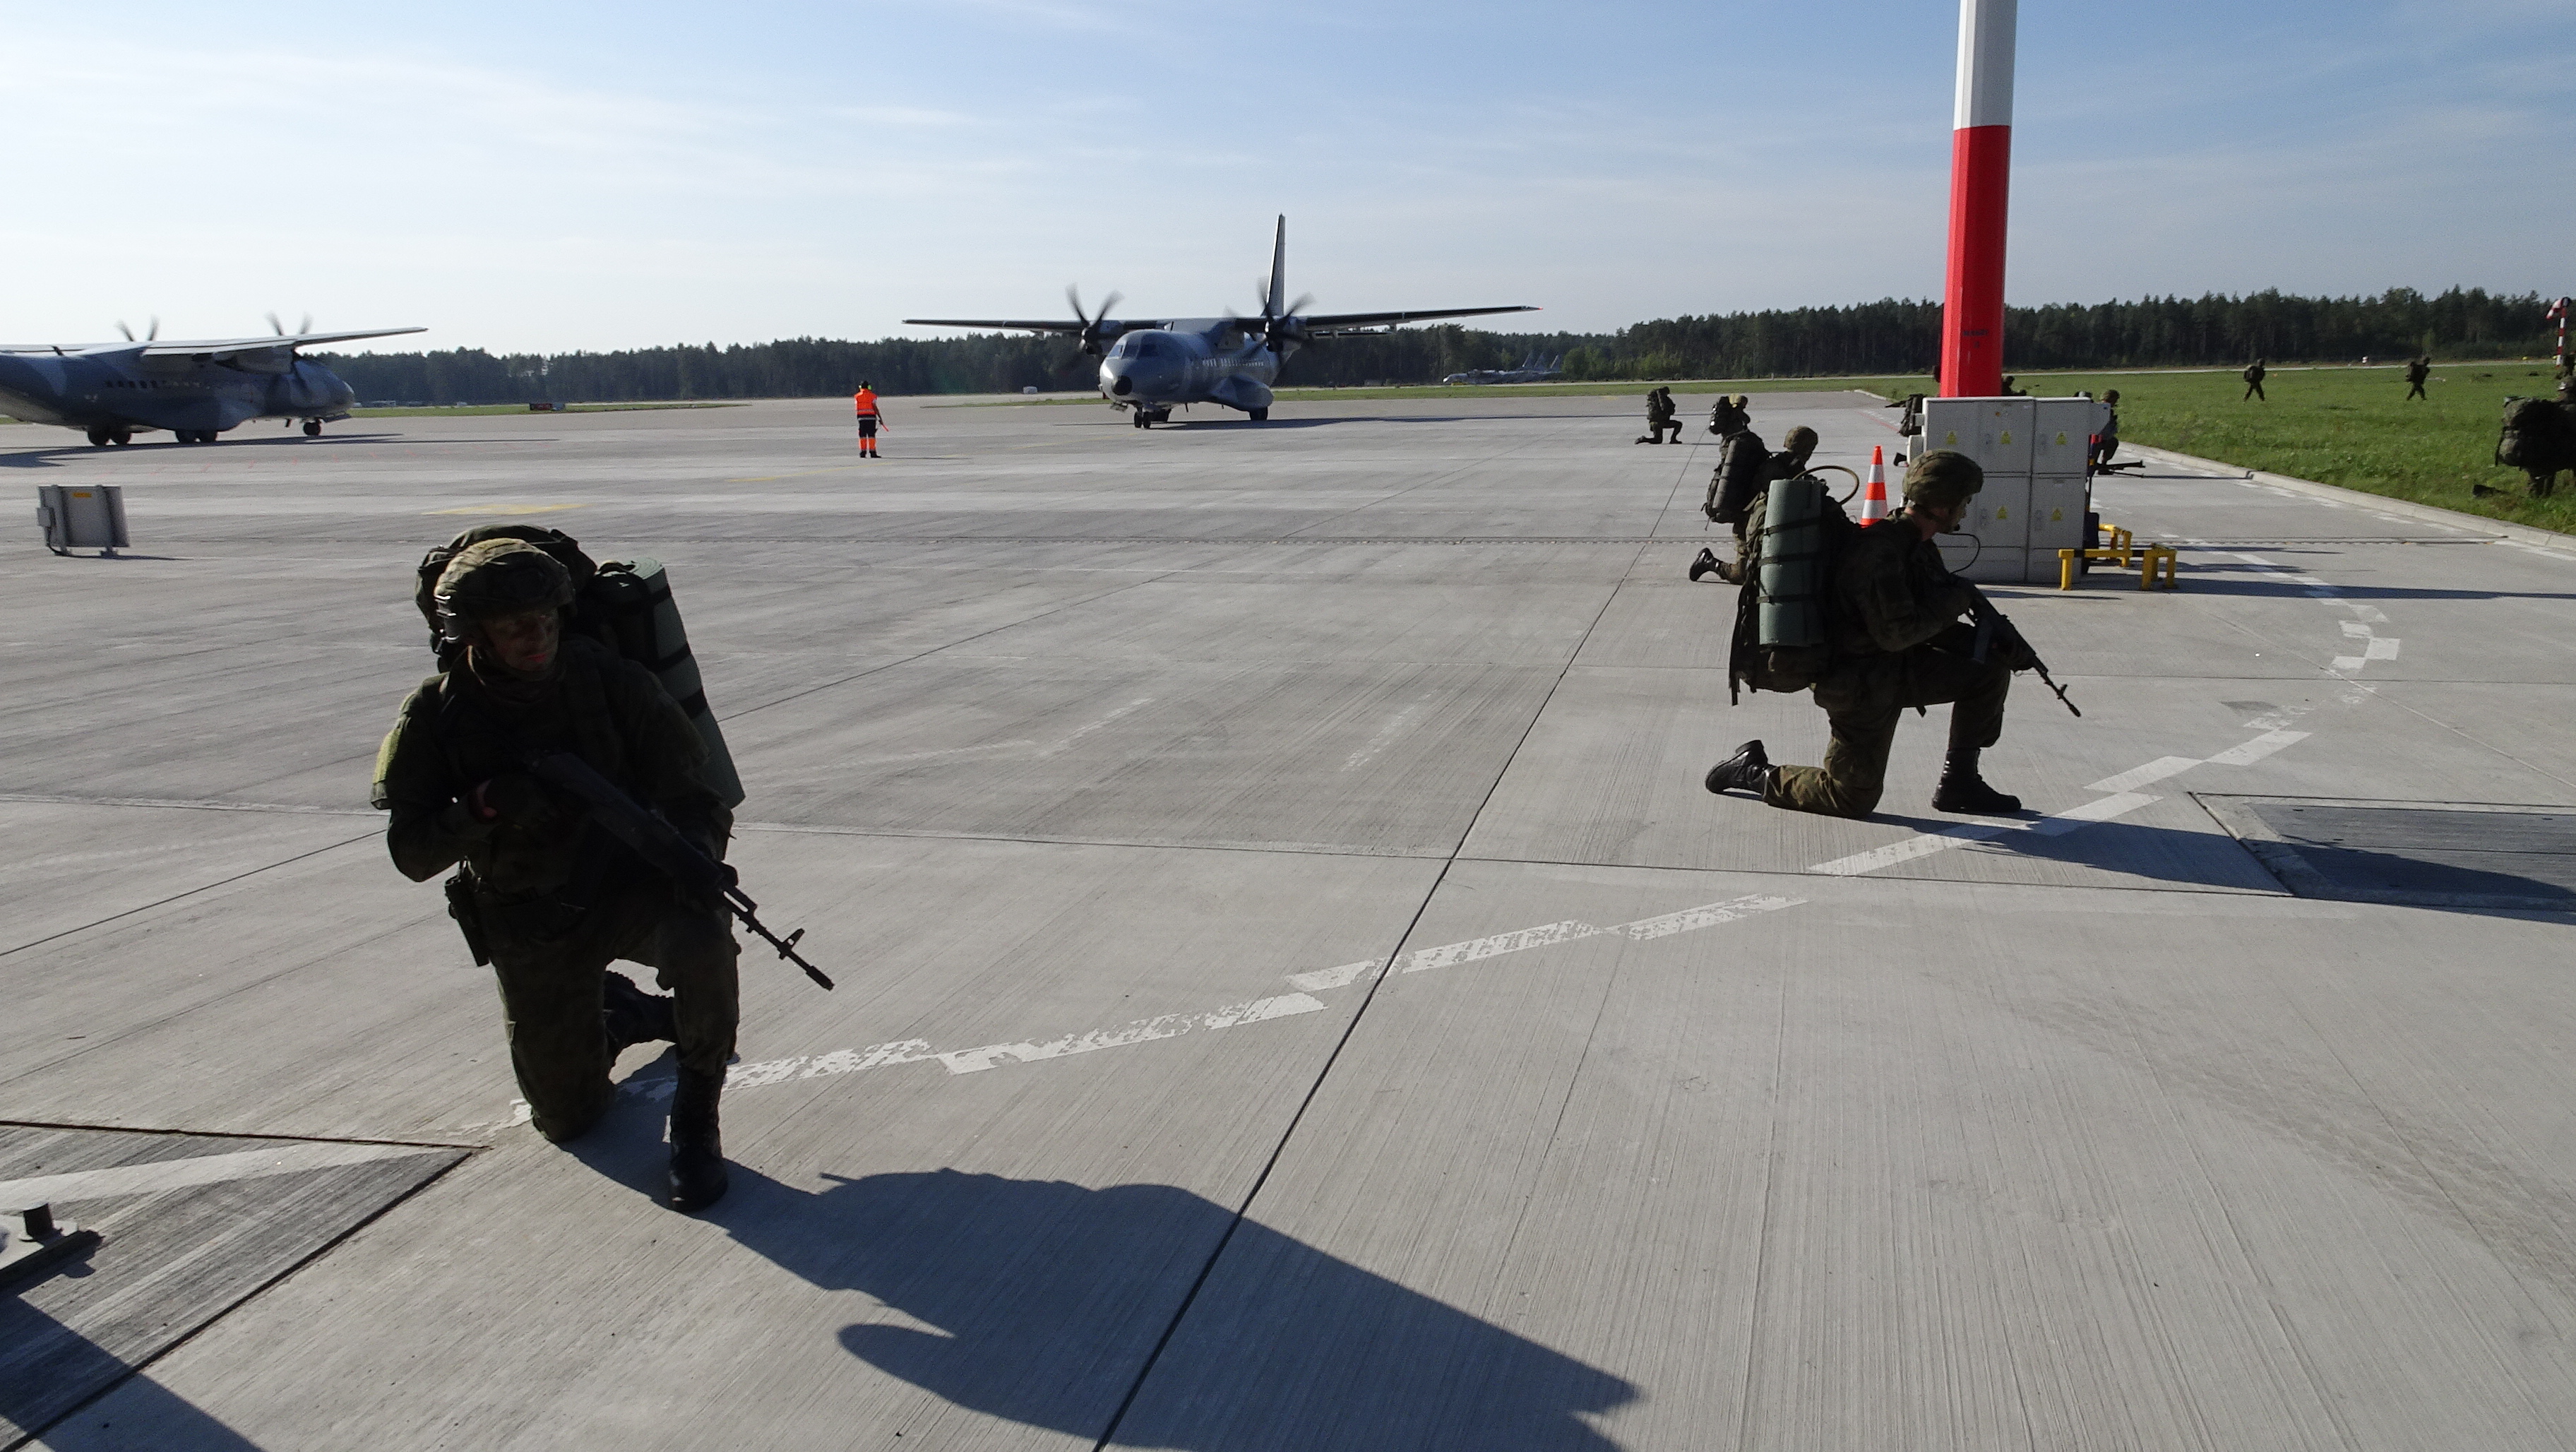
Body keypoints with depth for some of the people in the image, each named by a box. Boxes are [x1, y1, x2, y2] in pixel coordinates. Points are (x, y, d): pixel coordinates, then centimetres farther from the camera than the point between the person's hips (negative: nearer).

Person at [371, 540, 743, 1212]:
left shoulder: (611, 682, -14)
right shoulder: (436, 715, -10)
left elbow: (694, 793, -10)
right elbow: (411, 854, -10)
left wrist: (699, 853, -33)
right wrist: (482, 807, -30)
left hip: (628, 885, -2)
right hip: (530, 928, 2)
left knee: (700, 939, -39)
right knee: (568, 1118, 11)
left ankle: (696, 1118, -14)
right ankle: (621, 1014, 44)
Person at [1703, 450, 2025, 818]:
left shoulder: (1918, 546, 6)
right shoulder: (1879, 553, -25)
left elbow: (1928, 626, 12)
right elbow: (1896, 633, -27)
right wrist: (1957, 599, -16)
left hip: (1895, 668, 9)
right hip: (1859, 686, -9)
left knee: (1990, 669, 5)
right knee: (1853, 799, -1)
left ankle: (1958, 783, 14)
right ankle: (1755, 775, 15)